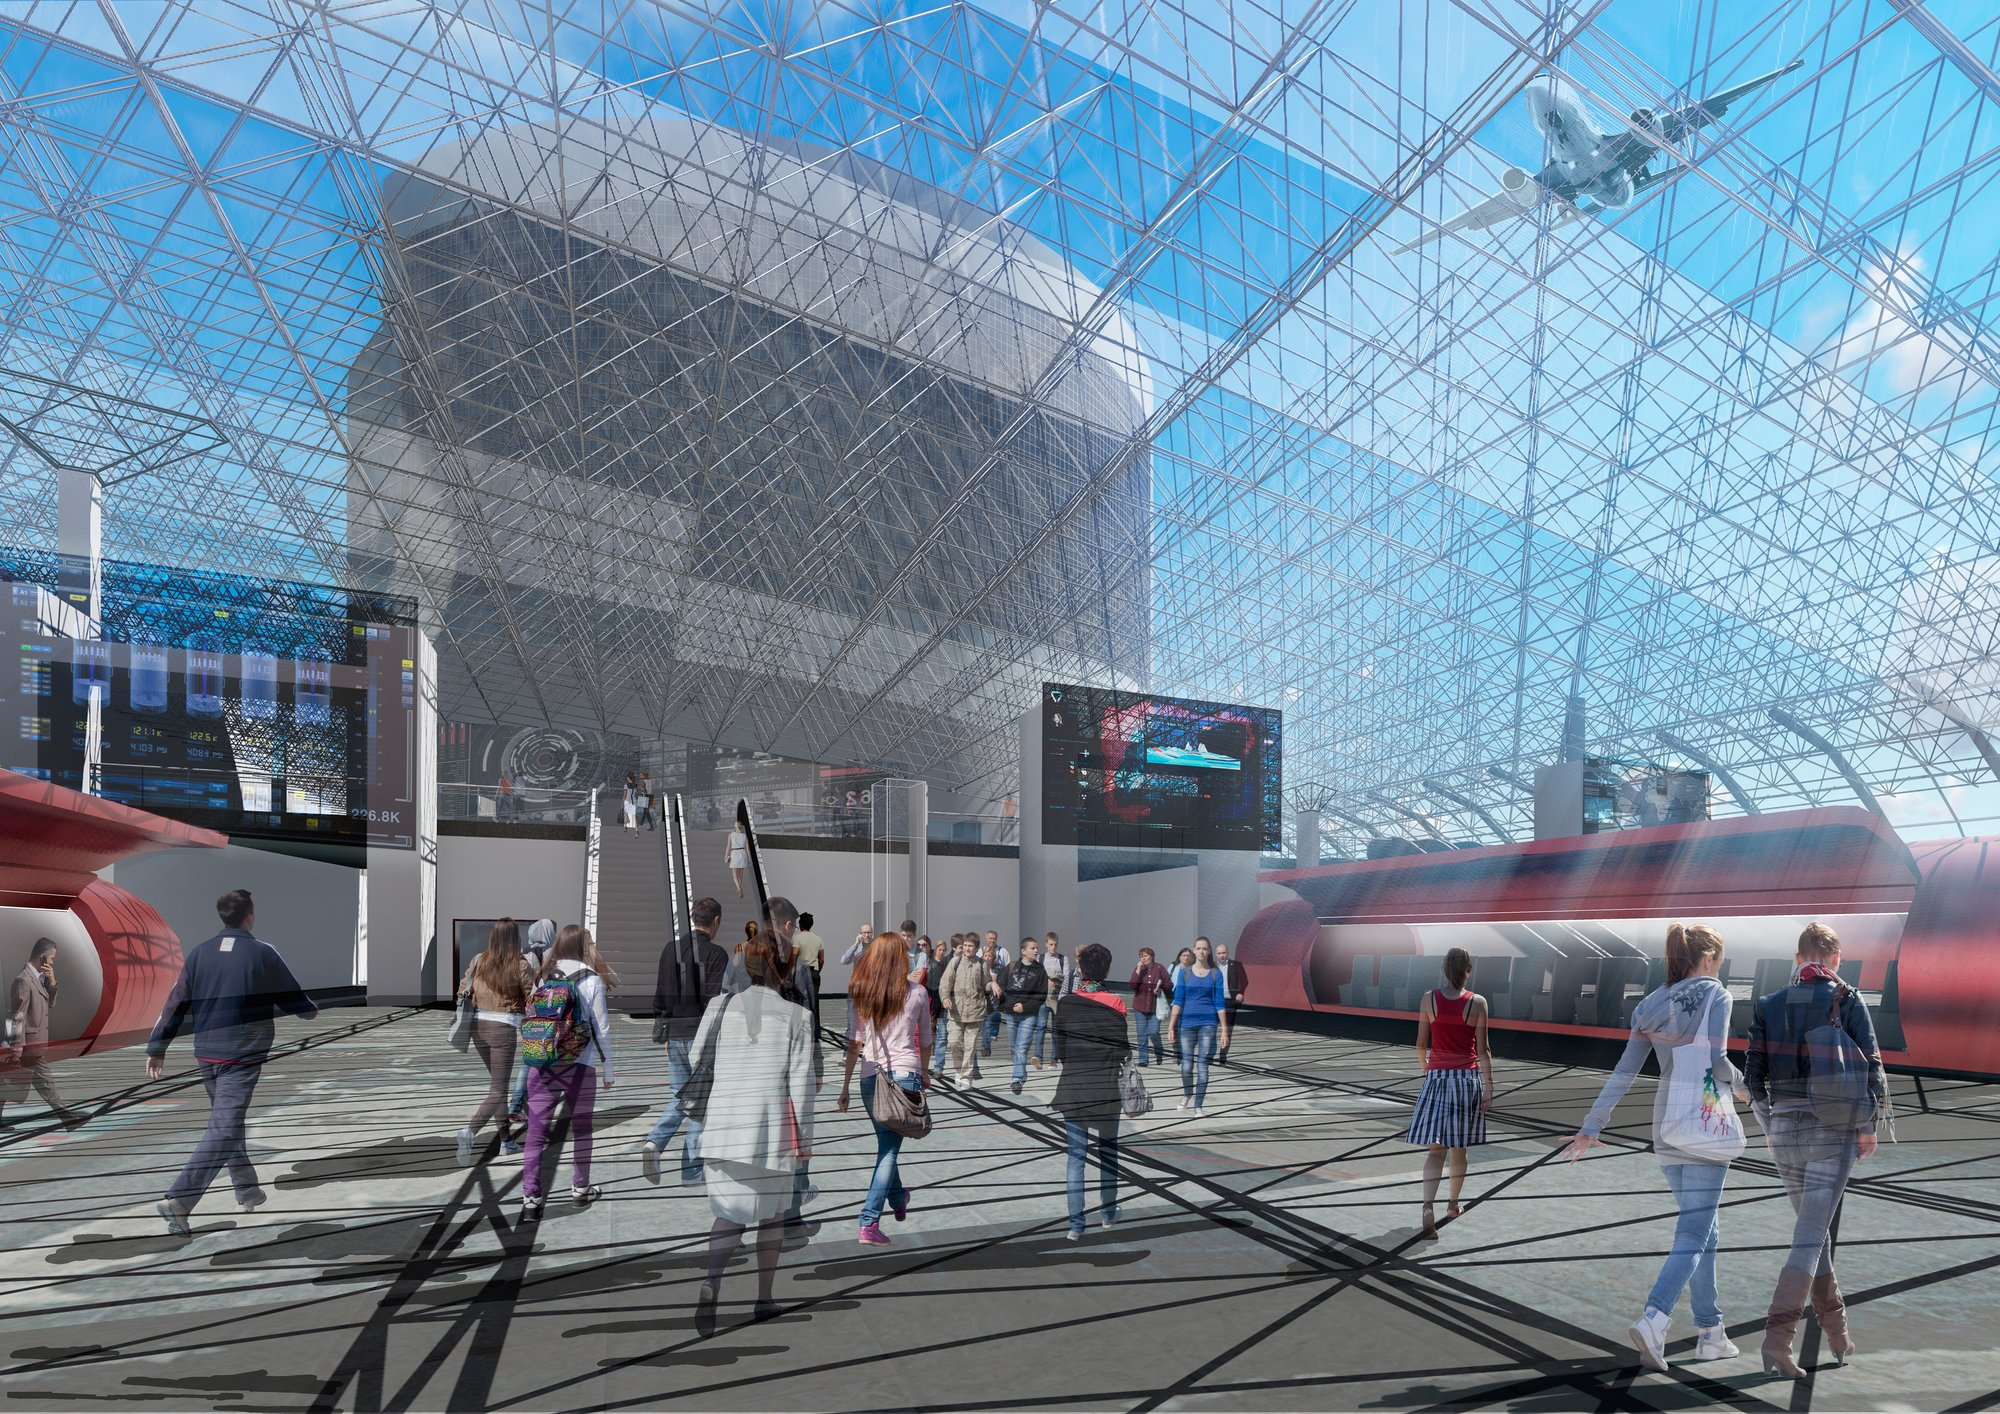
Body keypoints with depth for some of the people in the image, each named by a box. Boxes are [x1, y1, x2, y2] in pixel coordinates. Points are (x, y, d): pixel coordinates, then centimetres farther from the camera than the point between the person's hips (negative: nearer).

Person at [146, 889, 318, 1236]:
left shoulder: (199, 953, 3)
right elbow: (294, 999, 2)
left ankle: (247, 1191, 31)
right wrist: (312, 1010, 23)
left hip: (206, 1055, 6)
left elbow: (176, 1003, 3)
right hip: (243, 1055, -6)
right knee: (223, 1129, -6)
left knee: (228, 1120, 20)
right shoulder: (263, 953, -8)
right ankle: (178, 1200, -17)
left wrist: (157, 1048, 10)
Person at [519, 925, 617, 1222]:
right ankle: (580, 1189, 27)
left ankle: (530, 1199, -3)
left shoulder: (544, 978, 8)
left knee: (536, 1133, 3)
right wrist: (608, 1070, 4)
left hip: (542, 1065, 2)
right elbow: (601, 1030, -3)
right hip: (579, 1066, -2)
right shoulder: (592, 980, -3)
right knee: (581, 1129, 15)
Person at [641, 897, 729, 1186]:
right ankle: (692, 1170, 8)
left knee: (679, 1097, 17)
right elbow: (716, 1001, -16)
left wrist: (663, 1031, 18)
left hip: (674, 1034, 5)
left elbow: (659, 995, 9)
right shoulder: (716, 954, -11)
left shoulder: (670, 948, 6)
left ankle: (654, 1142, -7)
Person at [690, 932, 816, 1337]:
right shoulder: (796, 1015, -4)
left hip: (723, 1126, 2)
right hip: (771, 1128, -1)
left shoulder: (720, 1006, 3)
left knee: (729, 1212, 8)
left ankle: (711, 1281, -17)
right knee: (772, 1213, 17)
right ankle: (763, 1300, 23)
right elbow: (801, 1082, -4)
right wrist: (804, 1138, 4)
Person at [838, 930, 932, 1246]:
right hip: (905, 1074, -2)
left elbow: (854, 1043, 1)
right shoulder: (917, 993, 1)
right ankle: (869, 1222, -7)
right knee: (889, 1148, 0)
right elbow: (925, 1041, 10)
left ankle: (898, 1199, 41)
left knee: (886, 1143, 21)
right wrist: (924, 1074, 26)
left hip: (871, 1076, 2)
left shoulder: (859, 993, 2)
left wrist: (846, 1086, 6)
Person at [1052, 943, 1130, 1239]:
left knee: (1076, 1156, 5)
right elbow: (1123, 1051, -7)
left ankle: (1076, 1224, 2)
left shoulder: (1066, 1004, -5)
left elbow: (1059, 1050, 0)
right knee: (1108, 1149, 17)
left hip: (1073, 1089, 1)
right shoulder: (1115, 1004, -9)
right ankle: (1108, 1212, 30)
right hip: (1107, 1090, 0)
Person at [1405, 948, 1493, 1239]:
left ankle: (1429, 1206, -18)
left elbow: (1421, 1043, 2)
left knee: (1436, 1148, 0)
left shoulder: (1429, 998, -4)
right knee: (1459, 1147, 14)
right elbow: (1483, 1049, -6)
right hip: (1468, 1077, 0)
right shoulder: (1477, 1002, -7)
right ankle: (1453, 1205, 27)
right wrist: (1489, 1085, 0)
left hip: (1437, 1076, 0)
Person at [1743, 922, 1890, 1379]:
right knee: (1809, 1237, -5)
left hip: (1784, 1132, 4)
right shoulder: (1848, 1002, -6)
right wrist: (1869, 1126, 3)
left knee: (1813, 1227, 21)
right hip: (1833, 1132, -3)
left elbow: (1753, 1075, 3)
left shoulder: (1768, 1006, 4)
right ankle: (1776, 1338, -14)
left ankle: (1836, 1331, 29)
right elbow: (1871, 1068, -9)